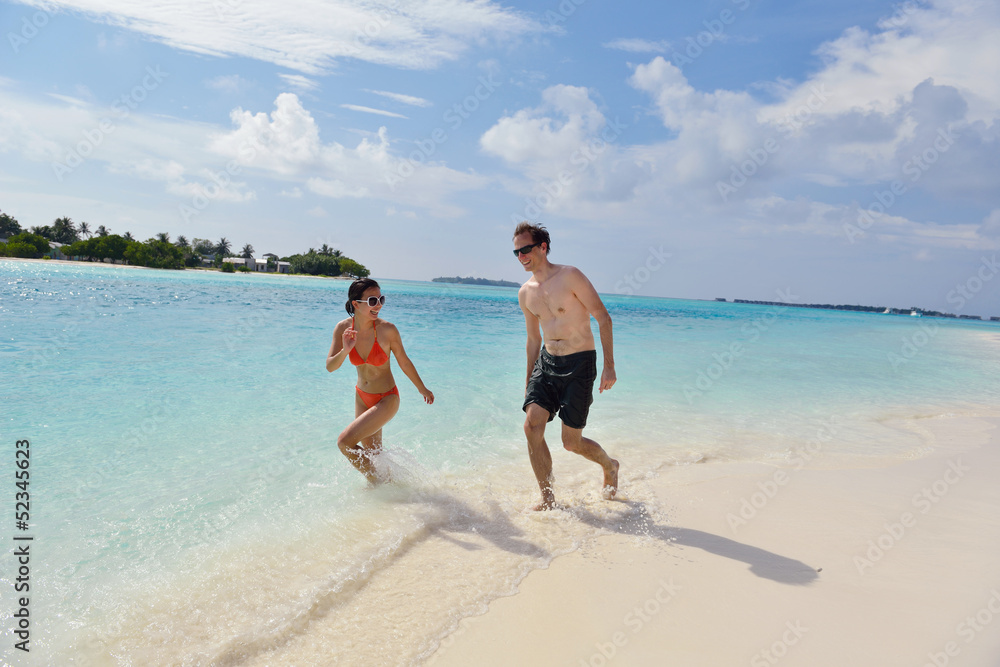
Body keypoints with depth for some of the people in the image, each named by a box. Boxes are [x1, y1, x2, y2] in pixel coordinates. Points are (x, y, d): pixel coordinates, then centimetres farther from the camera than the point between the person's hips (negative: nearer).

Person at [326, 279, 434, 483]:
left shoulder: (387, 329, -23)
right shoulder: (343, 328, -13)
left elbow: (404, 362, -9)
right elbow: (330, 367, -12)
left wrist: (423, 389, 4)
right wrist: (345, 351, -33)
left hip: (387, 399, -5)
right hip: (362, 397, 5)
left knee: (344, 442, -14)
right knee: (372, 454, 19)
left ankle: (377, 482, 10)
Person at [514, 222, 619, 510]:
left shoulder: (570, 276, -12)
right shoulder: (525, 293, 7)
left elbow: (603, 318, -10)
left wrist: (609, 366, -14)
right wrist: (529, 382, 20)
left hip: (579, 364, -5)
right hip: (546, 362, 6)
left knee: (571, 442, -1)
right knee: (532, 426, -10)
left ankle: (609, 466, 32)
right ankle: (548, 500, 5)